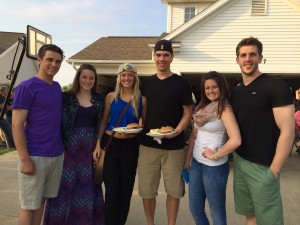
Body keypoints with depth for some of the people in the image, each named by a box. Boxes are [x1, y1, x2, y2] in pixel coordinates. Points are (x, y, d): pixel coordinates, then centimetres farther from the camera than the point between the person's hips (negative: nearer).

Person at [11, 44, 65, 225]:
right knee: (29, 205, 6)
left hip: (57, 154, 6)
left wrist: (63, 147, 12)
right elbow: (17, 126, -14)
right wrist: (25, 159, -18)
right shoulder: (26, 87, -11)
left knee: (42, 200, 17)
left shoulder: (57, 87, 10)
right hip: (34, 156, -6)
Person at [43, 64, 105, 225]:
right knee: (67, 185, 3)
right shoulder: (66, 97, -1)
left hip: (91, 147, 3)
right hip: (70, 146, -2)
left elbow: (103, 125, 10)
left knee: (88, 186, 11)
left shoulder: (100, 100, 8)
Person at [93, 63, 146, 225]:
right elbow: (104, 122, 5)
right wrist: (98, 144, -1)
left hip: (130, 146, 1)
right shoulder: (111, 97, 1)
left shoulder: (141, 99, 1)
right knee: (111, 188, 2)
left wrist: (140, 127, -15)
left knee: (126, 187, 10)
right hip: (111, 144, 0)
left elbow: (145, 125, 8)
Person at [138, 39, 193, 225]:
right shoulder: (146, 83, 11)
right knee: (147, 190, 8)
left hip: (174, 146, -2)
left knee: (174, 190, 7)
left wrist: (178, 130, -18)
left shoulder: (182, 83, 0)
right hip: (148, 144, 3)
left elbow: (188, 112, -1)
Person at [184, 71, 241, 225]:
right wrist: (187, 159, 12)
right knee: (195, 209, 19)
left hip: (214, 167, -7)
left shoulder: (224, 109, -14)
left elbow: (236, 141, -27)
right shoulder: (202, 107, 8)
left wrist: (215, 155, -16)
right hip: (196, 163, 7)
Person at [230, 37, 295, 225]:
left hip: (263, 166, -6)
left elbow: (287, 131, -15)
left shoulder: (276, 86, -12)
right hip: (239, 162, 6)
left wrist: (274, 170, -16)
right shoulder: (235, 92, 9)